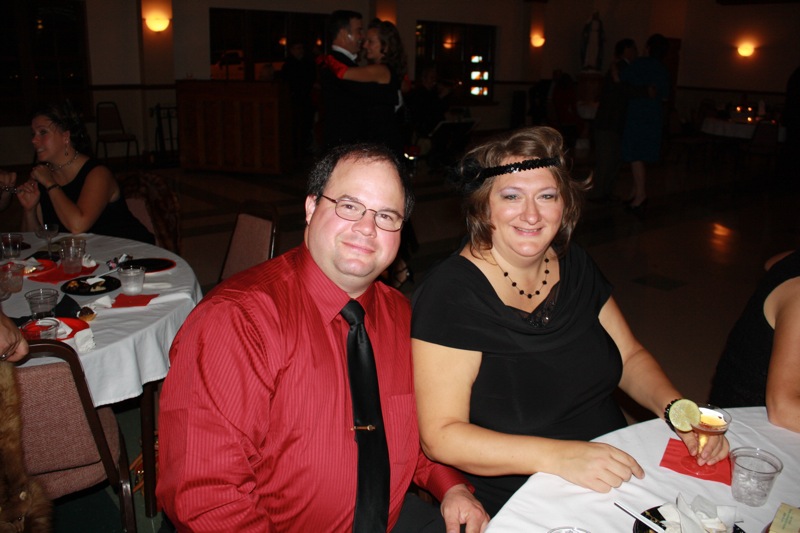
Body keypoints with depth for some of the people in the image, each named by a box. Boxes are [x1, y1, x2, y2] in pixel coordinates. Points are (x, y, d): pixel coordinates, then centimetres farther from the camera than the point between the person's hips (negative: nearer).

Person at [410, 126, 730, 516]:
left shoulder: (574, 266, 4)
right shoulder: (451, 292, -17)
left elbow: (630, 357, 14)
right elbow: (439, 436, -20)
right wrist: (555, 457, -30)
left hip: (613, 480, 7)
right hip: (514, 507, -6)